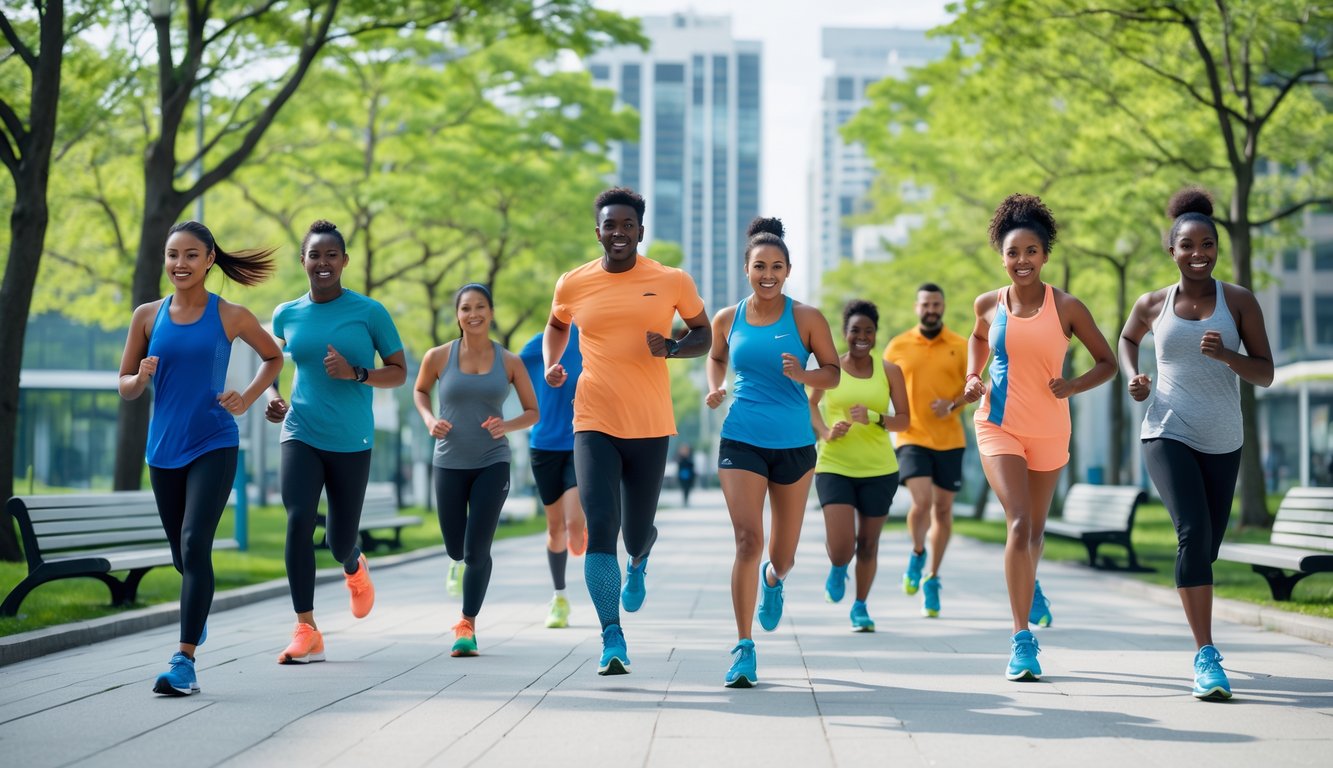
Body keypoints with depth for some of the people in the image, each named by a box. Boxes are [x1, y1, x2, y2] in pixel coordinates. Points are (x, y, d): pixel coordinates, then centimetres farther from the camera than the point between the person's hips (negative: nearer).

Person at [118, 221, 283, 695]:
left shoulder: (231, 317, -2)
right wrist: (142, 379, -15)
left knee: (195, 545, -18)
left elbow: (273, 358, 13)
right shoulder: (147, 316, 3)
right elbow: (124, 388, 9)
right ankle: (199, 607, 49)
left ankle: (185, 661, -19)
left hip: (213, 446, -3)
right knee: (182, 554, 15)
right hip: (164, 448, 3)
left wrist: (247, 398, -3)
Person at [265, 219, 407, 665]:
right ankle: (306, 631, -13)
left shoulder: (369, 312, -4)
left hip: (351, 441, -1)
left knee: (339, 541, 6)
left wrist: (355, 373, -18)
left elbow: (399, 373, -1)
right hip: (301, 435, 1)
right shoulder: (286, 315, 4)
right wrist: (271, 396, 3)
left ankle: (355, 571, 46)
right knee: (299, 521, -19)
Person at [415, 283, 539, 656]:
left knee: (477, 551, -9)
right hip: (450, 463, 1)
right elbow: (419, 390, 17)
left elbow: (533, 412, 6)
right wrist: (429, 420, -3)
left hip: (492, 463, -1)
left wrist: (507, 426, -14)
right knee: (456, 551, 9)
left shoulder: (509, 361, -1)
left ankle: (467, 626, 6)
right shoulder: (438, 357, -2)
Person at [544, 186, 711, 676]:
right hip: (594, 424, 0)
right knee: (600, 529, -12)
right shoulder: (573, 284, 2)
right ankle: (612, 639, -6)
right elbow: (557, 326, 22)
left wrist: (671, 347, -11)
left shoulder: (672, 281, -1)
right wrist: (551, 363, 3)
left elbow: (703, 334, 10)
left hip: (650, 427, 0)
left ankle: (639, 562, 50)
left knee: (636, 532, 11)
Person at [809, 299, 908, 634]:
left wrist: (874, 418, -17)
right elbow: (809, 405, 12)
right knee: (841, 548, -13)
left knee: (868, 544, 9)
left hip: (879, 470, 1)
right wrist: (825, 432, -6)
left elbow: (904, 420, 1)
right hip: (834, 467, -1)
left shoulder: (889, 371, 1)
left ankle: (860, 607, 32)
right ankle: (837, 569, 24)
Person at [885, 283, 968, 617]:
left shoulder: (960, 346, 2)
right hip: (912, 438, -2)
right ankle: (917, 555, 12)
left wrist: (953, 404, -13)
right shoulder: (898, 346, 2)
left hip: (950, 440, 2)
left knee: (943, 509, 8)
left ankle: (932, 578, 24)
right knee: (922, 502, -19)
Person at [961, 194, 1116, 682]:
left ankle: (1030, 588, 50)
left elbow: (1106, 361, 2)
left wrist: (1073, 386, -16)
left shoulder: (1067, 308, -6)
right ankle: (1022, 638, -14)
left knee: (1035, 527, 16)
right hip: (999, 425, -1)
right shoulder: (989, 305, -1)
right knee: (1019, 523, -16)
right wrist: (972, 377, 4)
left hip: (1049, 431, 1)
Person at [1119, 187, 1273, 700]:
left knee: (1207, 548, 10)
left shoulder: (1239, 301, 1)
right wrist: (1132, 377, 6)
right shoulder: (1153, 305, 4)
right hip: (1168, 436, -2)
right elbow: (1127, 338, 26)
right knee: (1193, 534, -22)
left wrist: (1225, 355, -21)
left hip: (1222, 443, 2)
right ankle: (1206, 656, -23)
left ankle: (1202, 651, 31)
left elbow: (1265, 374, -1)